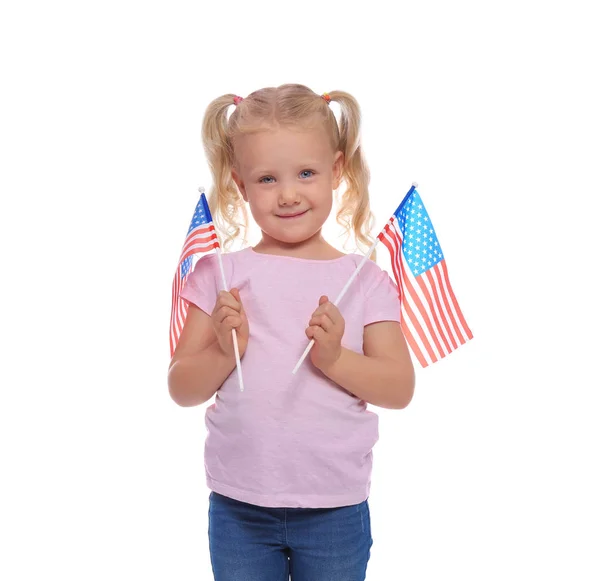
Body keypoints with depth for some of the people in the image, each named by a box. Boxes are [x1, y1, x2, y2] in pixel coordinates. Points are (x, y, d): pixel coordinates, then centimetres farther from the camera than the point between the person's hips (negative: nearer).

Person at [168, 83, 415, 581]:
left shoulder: (365, 281, -1)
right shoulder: (221, 274, -1)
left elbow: (401, 388, -3)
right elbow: (182, 388, 0)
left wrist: (334, 358, -18)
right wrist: (224, 351, -18)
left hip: (335, 509, 0)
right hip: (238, 507, 1)